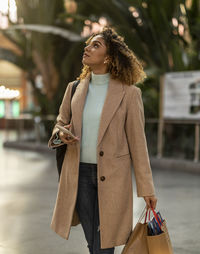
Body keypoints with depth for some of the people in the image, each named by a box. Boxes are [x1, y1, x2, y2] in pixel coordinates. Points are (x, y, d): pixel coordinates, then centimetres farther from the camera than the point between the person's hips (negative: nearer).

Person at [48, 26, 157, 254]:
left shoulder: (128, 93, -6)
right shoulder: (75, 88, 6)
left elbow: (137, 141, -4)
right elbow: (61, 121, 18)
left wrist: (146, 188, -4)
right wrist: (61, 134, -7)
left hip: (112, 176, -4)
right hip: (80, 173, 4)